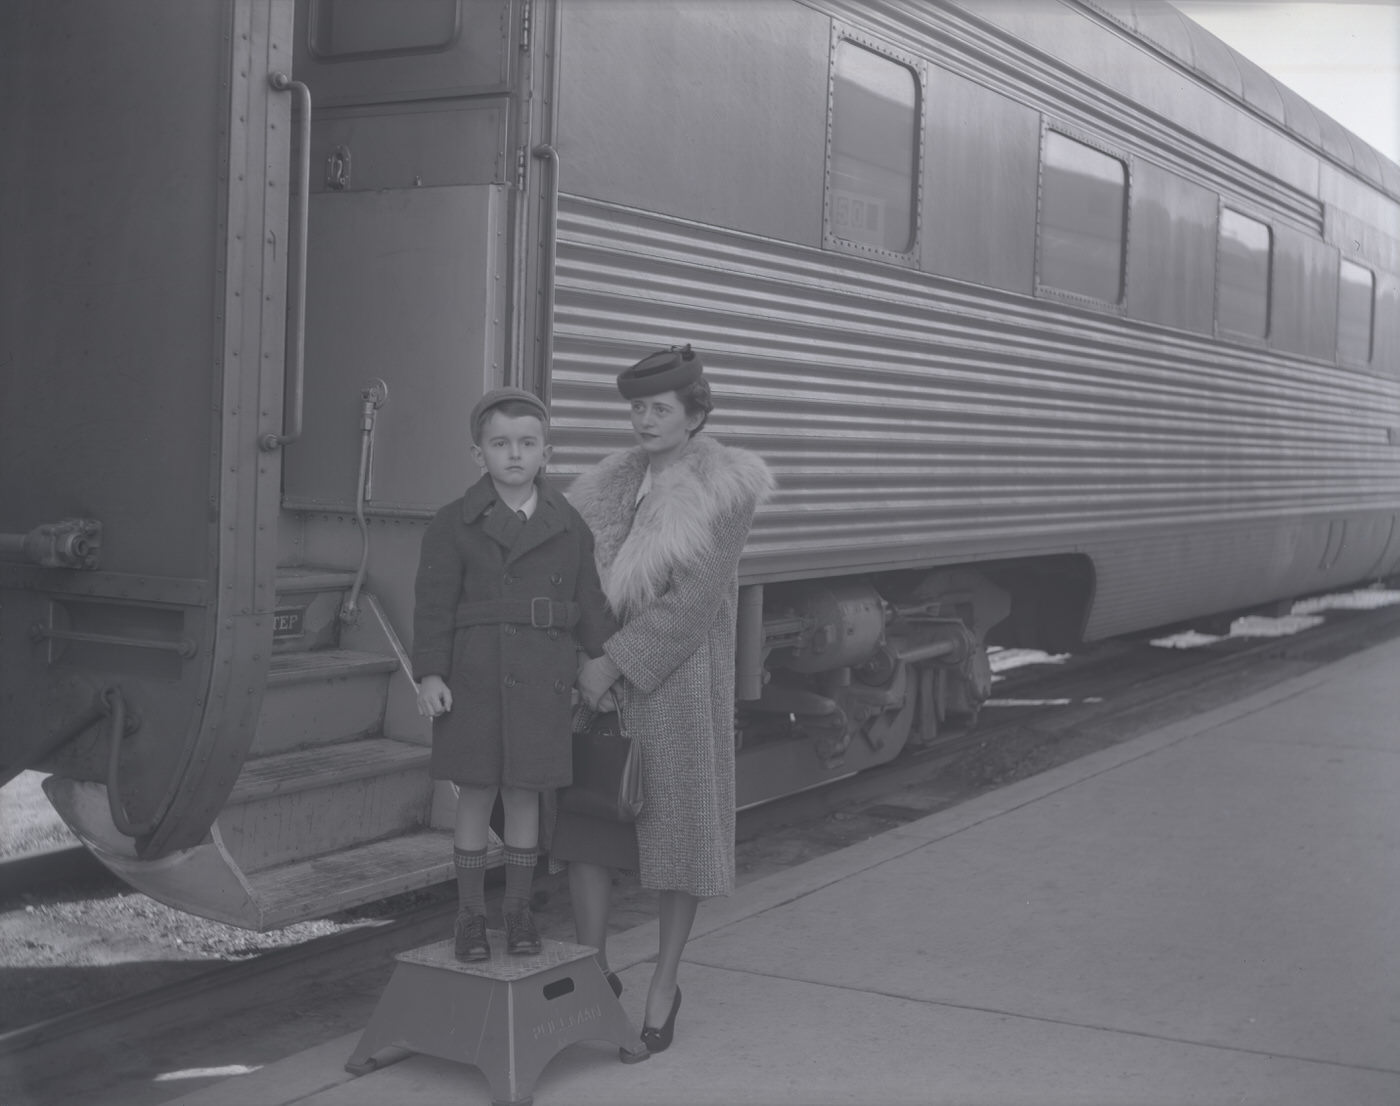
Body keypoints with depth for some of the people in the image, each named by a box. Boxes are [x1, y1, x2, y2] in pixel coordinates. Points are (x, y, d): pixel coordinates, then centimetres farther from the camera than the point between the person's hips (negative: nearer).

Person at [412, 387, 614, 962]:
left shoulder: (568, 526, 5)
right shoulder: (455, 524, -2)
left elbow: (589, 605, 8)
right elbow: (434, 603, -5)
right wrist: (430, 673, -13)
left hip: (542, 677, 2)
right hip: (475, 674, -1)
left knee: (524, 793, 8)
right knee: (476, 794, 4)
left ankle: (518, 909, 22)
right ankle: (469, 914, 16)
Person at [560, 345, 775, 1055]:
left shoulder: (723, 491, -11)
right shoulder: (621, 482, 9)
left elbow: (692, 601, -19)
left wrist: (614, 662, -23)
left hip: (677, 681, -5)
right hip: (603, 677, 5)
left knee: (674, 828, 5)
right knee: (581, 818, 2)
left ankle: (663, 987, 21)